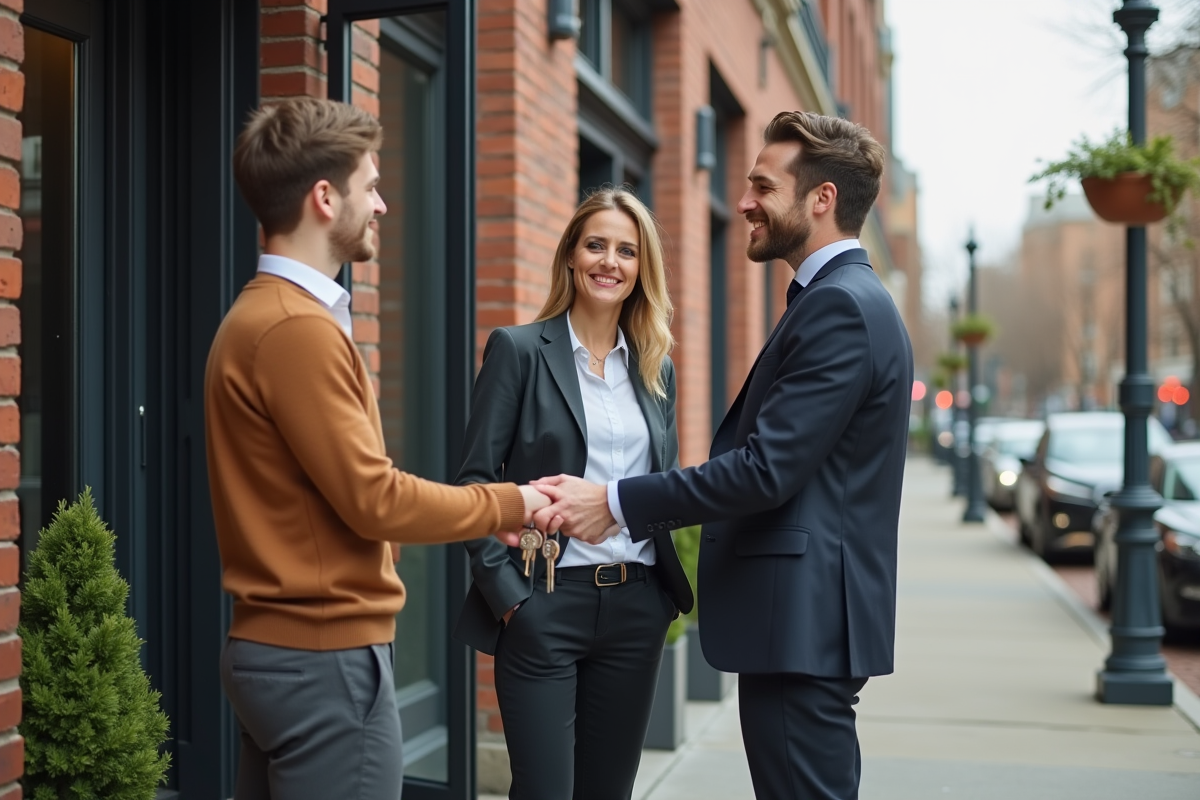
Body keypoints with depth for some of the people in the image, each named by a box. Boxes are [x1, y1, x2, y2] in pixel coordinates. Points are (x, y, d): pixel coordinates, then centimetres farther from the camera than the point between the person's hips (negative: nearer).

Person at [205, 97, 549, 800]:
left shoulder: (263, 315, 12)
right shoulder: (298, 328, -18)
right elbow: (374, 498, -18)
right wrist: (508, 505, -5)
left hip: (279, 644, 10)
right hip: (326, 656, -10)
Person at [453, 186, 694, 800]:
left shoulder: (656, 368, 11)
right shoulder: (519, 349, -3)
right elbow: (474, 480, -6)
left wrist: (670, 589, 3)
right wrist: (505, 592, -12)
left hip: (635, 607, 5)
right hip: (544, 605, -5)